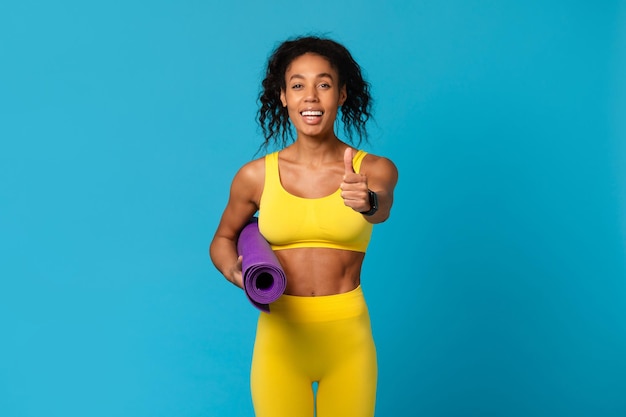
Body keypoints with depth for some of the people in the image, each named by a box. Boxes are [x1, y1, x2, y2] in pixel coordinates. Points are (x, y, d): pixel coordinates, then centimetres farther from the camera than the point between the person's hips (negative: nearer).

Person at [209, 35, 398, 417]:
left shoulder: (374, 169, -6)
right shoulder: (256, 176, -3)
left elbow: (383, 207, -27)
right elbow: (223, 239, 12)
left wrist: (367, 203, -49)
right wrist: (235, 272, -8)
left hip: (348, 340, 0)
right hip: (279, 337, 1)